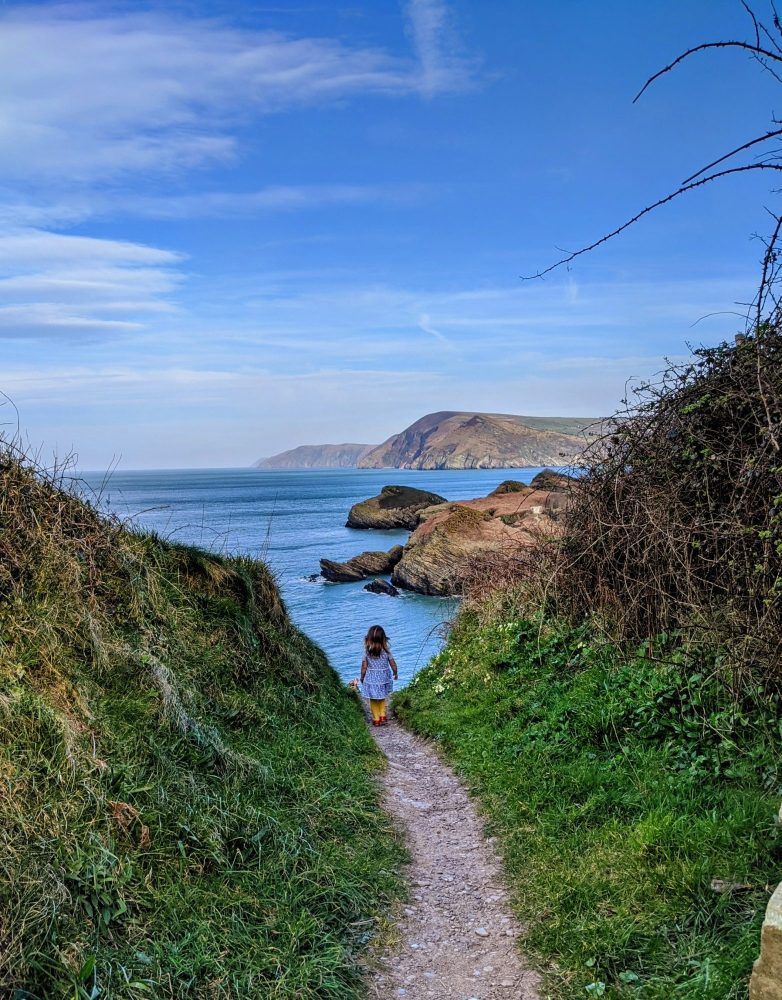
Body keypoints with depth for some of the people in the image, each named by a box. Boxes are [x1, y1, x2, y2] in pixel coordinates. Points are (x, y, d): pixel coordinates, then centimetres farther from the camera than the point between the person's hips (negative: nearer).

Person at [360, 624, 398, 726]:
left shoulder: (367, 652, -16)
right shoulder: (386, 651, -13)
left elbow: (364, 667, -10)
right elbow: (393, 665, -5)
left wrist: (362, 677, 7)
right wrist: (395, 674, 14)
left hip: (371, 679, -1)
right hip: (383, 678, 1)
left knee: (373, 700, 14)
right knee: (382, 698, 24)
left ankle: (376, 719, 20)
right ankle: (382, 716, 23)